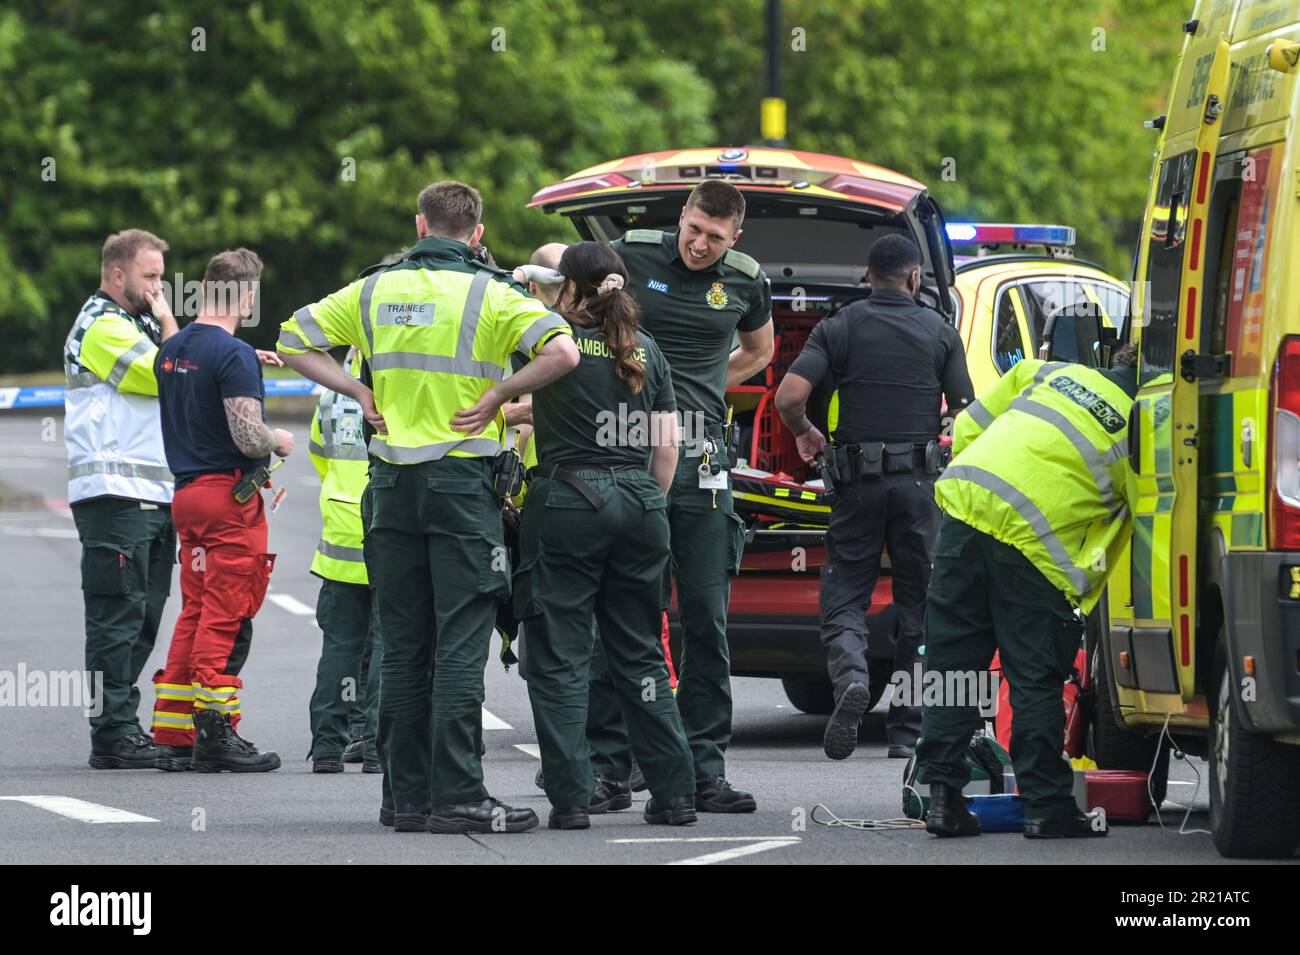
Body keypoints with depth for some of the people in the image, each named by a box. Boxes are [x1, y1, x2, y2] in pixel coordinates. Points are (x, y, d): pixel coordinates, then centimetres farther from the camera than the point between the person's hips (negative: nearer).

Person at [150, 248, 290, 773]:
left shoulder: (171, 350, 11)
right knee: (226, 617, -5)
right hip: (231, 495, -8)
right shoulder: (235, 356, -15)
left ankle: (172, 736, 10)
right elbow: (248, 438, -21)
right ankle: (215, 735, -6)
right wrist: (280, 440, -1)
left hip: (186, 493, 8)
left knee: (194, 612, 12)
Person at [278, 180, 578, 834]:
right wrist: (498, 395, -8)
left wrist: (359, 392, 9)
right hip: (463, 479, -4)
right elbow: (561, 353, -20)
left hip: (391, 485, 4)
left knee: (403, 646, 9)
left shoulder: (376, 290, 6)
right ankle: (456, 797, -9)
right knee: (460, 645, -4)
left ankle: (405, 794, 10)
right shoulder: (489, 294, -7)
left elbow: (295, 340, 14)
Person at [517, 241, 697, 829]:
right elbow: (667, 445, 10)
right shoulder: (646, 349, 10)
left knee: (559, 658, 0)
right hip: (638, 502, 5)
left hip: (567, 499, -5)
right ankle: (674, 792, 9)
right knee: (640, 653, 12)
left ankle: (570, 798, -7)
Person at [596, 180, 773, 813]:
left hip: (701, 460, 2)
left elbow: (758, 351, 27)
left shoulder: (745, 282, 8)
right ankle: (609, 763, 3)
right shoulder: (634, 256, 0)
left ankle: (705, 768, 5)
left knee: (707, 618, 1)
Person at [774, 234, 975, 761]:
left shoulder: (838, 328, 1)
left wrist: (804, 433, 11)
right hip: (920, 481, 1)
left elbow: (789, 397, -9)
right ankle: (907, 728, 9)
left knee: (843, 597, 6)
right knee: (917, 604, 10)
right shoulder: (940, 332, 3)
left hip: (858, 480, -1)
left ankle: (850, 675, -25)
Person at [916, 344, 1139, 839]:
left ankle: (943, 793, 9)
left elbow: (968, 429, 20)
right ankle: (1047, 807, 8)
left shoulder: (1051, 373, 19)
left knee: (952, 664, 10)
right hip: (1033, 546, -4)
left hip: (965, 502, 4)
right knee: (1036, 681, 5)